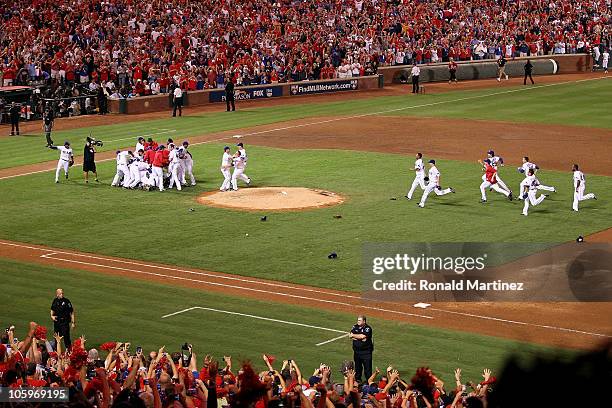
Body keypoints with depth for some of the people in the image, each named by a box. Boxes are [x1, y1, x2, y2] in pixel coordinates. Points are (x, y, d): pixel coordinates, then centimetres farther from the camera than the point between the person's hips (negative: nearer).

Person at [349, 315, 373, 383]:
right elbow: (351, 335, -4)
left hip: (366, 351, -5)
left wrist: (353, 335, -7)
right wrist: (360, 338, -16)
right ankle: (357, 379, 26)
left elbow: (363, 336, -21)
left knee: (367, 367, -5)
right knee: (357, 367, 14)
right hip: (357, 351, 5)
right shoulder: (355, 327, 9)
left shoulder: (368, 328, -9)